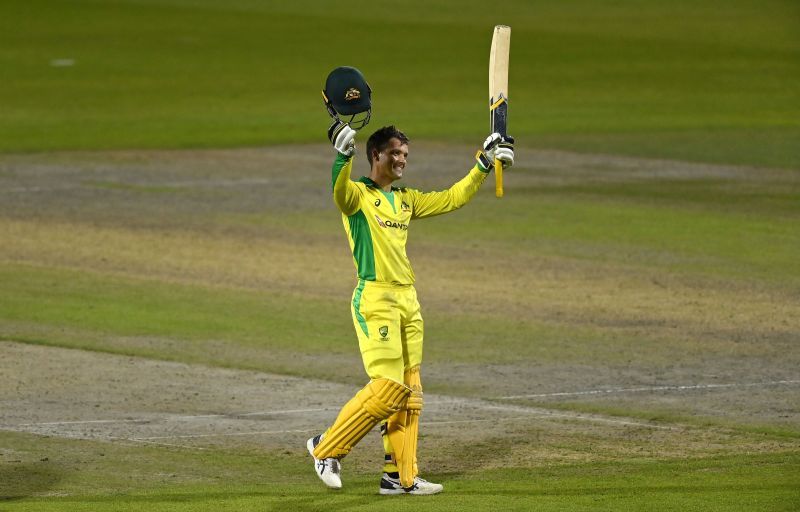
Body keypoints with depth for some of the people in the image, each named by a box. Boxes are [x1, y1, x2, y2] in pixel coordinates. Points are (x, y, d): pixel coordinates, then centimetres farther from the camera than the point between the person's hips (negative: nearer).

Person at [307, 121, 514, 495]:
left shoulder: (406, 200, 18)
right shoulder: (357, 194, -5)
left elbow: (452, 199, 26)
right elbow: (339, 190, -29)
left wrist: (483, 166, 20)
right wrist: (343, 155, -47)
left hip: (408, 300, 8)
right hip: (374, 299, -8)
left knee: (410, 392, 6)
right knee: (388, 387, -15)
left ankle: (401, 477, 10)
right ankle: (327, 448, -1)